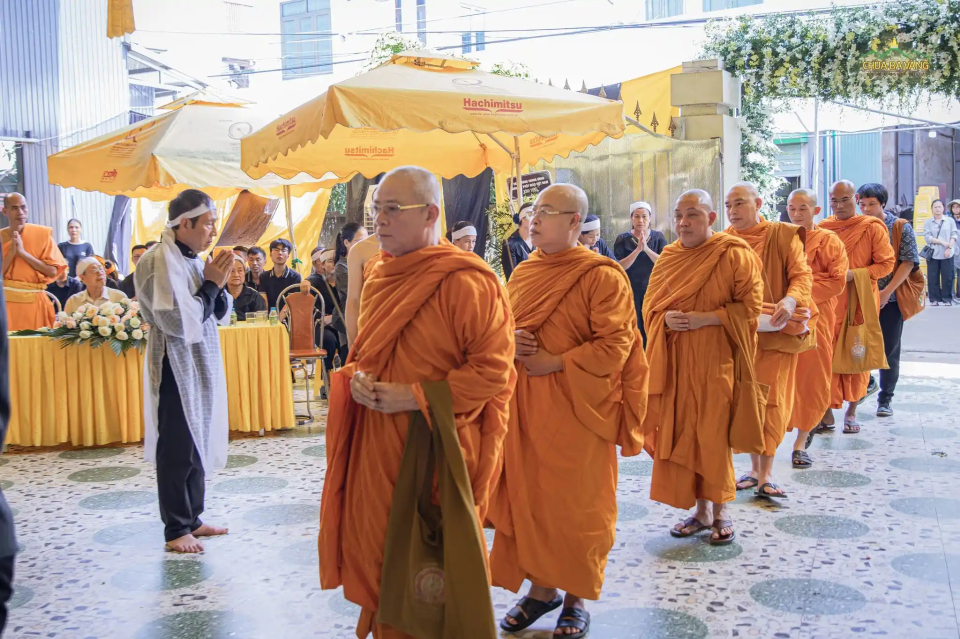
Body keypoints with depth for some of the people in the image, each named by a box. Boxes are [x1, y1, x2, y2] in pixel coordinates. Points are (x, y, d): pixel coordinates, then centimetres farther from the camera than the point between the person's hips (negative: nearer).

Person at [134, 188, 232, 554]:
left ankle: (192, 518, 27)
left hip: (201, 364, 8)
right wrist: (211, 284, -16)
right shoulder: (158, 262, -17)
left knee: (197, 443, 15)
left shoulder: (193, 260, 7)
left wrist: (218, 285, -6)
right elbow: (179, 322, -23)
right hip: (175, 369, -8)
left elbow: (217, 314, 12)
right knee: (177, 449, 1)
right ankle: (176, 529, 13)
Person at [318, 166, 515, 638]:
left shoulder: (465, 282, -15)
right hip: (377, 443, 7)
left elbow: (492, 369, -17)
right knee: (377, 546, 14)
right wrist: (357, 378, -3)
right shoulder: (380, 277, 9)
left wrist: (416, 398, -19)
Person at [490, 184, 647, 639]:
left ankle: (575, 598, 21)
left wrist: (556, 363, -17)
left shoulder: (601, 275, -9)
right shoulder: (523, 273, 11)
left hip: (575, 409, -5)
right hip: (523, 408, 6)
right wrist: (509, 342, -3)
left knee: (575, 503, 5)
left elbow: (616, 344, -14)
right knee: (528, 495, 10)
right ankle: (541, 588, 27)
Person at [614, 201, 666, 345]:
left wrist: (646, 249, -22)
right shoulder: (623, 239, -1)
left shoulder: (658, 237, 2)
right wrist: (638, 249, -22)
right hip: (631, 291, -1)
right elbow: (619, 266, -11)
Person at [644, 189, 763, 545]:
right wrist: (666, 318, -8)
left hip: (716, 361, -5)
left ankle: (721, 511, 16)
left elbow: (750, 306, -8)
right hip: (675, 363, 5)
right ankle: (701, 510, 19)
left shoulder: (735, 256, -6)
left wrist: (705, 319, -18)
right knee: (679, 433, 5)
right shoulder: (667, 258, 9)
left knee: (712, 435, -2)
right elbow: (650, 304, 14)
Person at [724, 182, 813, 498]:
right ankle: (755, 467, 20)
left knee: (771, 400, -3)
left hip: (776, 331, -3)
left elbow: (802, 275, -8)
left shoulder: (783, 236, -2)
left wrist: (790, 300, -29)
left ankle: (766, 472, 6)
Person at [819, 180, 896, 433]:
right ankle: (827, 412, 2)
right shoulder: (822, 229, 6)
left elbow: (887, 263, -3)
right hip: (829, 301, 2)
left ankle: (852, 411, 17)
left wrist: (854, 274, -16)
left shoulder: (873, 228, -2)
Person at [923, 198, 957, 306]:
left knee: (947, 277, 0)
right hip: (932, 254, 0)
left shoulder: (950, 220, 6)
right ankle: (935, 299, 9)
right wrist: (942, 242, -14)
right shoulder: (927, 223, 6)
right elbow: (927, 237, -5)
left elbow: (954, 235, 1)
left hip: (947, 254, 0)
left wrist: (949, 248, -12)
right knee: (933, 278, 1)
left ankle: (947, 299, 10)